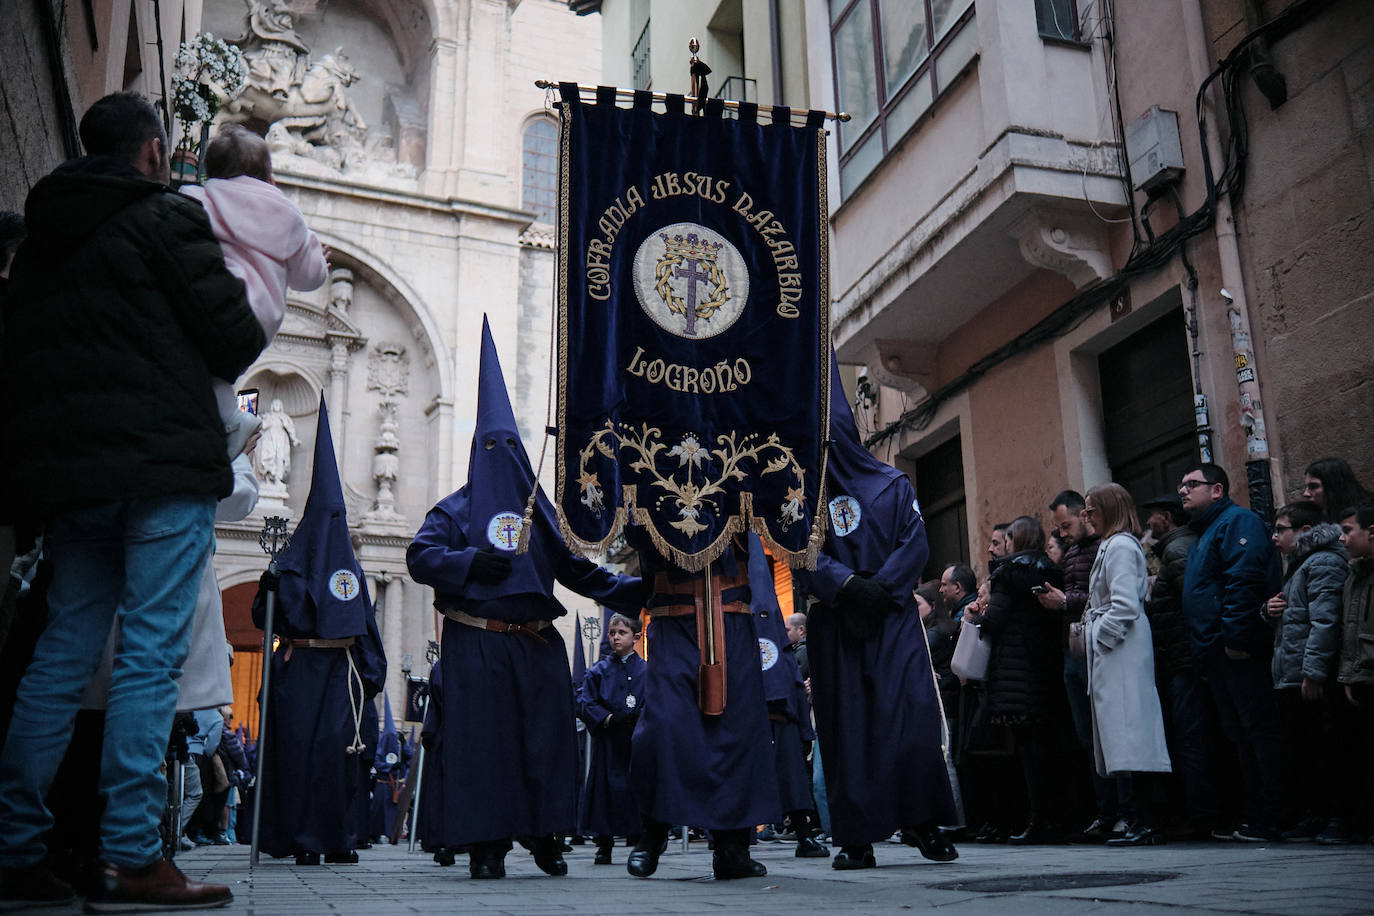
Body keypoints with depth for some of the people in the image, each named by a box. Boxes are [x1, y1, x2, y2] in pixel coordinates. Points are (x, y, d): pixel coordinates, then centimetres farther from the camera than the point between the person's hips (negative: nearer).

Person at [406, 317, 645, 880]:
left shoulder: (541, 512, 17)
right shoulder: (459, 509, 8)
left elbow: (580, 571, 14)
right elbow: (420, 555, -3)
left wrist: (635, 590, 2)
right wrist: (471, 563, -18)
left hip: (537, 645, 4)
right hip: (476, 645, -3)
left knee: (545, 738, 2)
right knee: (482, 740, -4)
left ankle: (544, 835, 15)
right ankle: (485, 844, 3)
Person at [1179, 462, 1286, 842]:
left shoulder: (1238, 521, -6)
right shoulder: (1203, 533, 24)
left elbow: (1244, 582, -19)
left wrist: (1235, 637, -24)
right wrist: (1204, 653, 20)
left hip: (1238, 652, -10)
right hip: (1216, 654, 10)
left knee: (1259, 731, -6)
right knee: (1241, 737, 11)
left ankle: (1271, 819, -3)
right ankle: (1255, 817, 17)